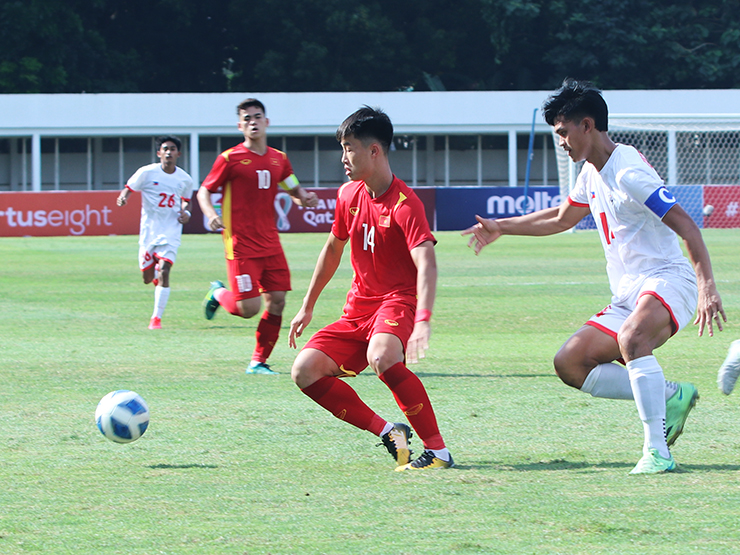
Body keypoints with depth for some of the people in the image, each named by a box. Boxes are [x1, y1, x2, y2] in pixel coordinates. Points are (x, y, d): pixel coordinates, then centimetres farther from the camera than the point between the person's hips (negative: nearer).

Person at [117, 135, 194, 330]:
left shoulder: (185, 180, 3)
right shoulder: (147, 173, -6)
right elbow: (128, 189, -3)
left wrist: (185, 212, -2)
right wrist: (123, 198, -26)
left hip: (171, 233, 0)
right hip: (148, 231, 0)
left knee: (163, 272, -17)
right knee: (148, 278, 7)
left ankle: (156, 317, -10)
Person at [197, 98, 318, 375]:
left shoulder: (278, 159, 11)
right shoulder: (230, 159, -5)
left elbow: (294, 190, 21)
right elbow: (204, 191, 0)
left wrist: (304, 197, -3)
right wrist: (211, 215, -19)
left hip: (270, 245, 5)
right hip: (241, 246, -5)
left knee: (277, 302, -2)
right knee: (248, 308, -11)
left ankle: (259, 362, 10)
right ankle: (218, 294, 22)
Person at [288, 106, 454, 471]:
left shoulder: (404, 204, -18)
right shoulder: (348, 195, 6)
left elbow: (426, 264, -31)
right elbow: (333, 249, 23)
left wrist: (423, 321, -46)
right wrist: (307, 307, 27)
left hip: (399, 301, -8)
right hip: (358, 309, 8)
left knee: (382, 357, -39)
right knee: (305, 371, -9)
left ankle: (438, 450, -30)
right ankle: (388, 434, -1)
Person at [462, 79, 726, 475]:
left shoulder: (627, 171, -16)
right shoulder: (592, 173, 14)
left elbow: (686, 226, -22)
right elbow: (562, 218, 35)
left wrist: (707, 287, -32)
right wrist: (501, 228, 38)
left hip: (667, 282, -10)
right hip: (627, 297, 10)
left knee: (631, 338, -39)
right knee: (569, 363, -3)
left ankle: (657, 452, -38)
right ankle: (669, 397, -3)